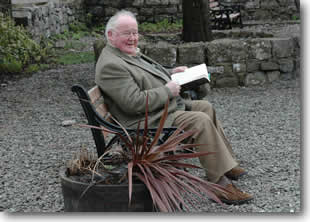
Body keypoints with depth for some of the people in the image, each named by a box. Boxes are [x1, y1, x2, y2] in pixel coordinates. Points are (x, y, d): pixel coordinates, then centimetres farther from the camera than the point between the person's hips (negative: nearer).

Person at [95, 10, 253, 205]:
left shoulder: (132, 53, 14)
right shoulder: (110, 65, -20)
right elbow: (135, 102, -26)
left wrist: (170, 74, 13)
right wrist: (168, 90, -16)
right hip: (150, 122, -11)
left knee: (205, 107, 15)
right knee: (201, 121, -23)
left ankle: (225, 164, 18)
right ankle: (219, 184, -18)